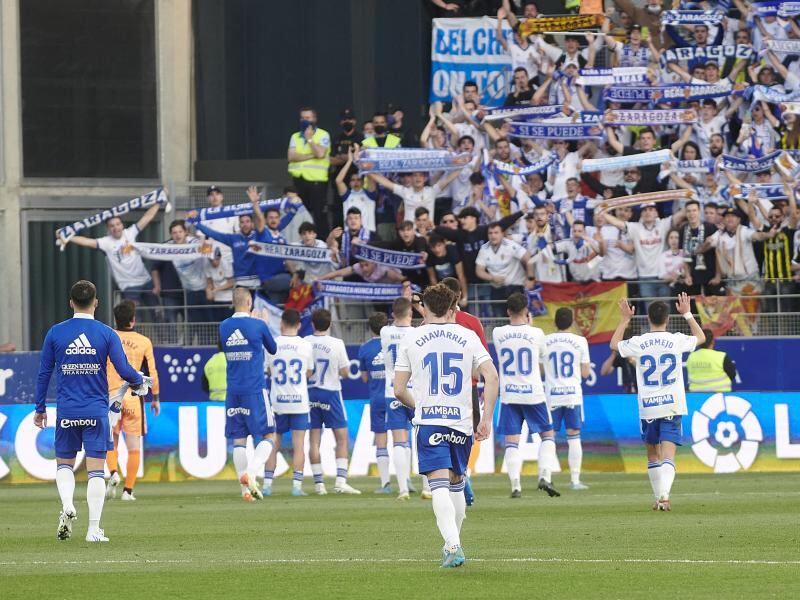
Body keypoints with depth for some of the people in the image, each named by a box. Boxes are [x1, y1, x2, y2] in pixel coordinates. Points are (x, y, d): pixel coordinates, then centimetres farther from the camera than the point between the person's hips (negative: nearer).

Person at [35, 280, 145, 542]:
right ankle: (94, 528, -2)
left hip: (66, 411, 1)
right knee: (95, 469, 1)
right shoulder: (106, 334, -3)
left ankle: (67, 506, -10)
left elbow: (43, 373, 5)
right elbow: (124, 369, -5)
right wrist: (140, 382, 17)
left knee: (64, 463, 16)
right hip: (97, 411, -1)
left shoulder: (55, 333, 1)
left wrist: (40, 408, 14)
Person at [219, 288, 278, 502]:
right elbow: (273, 349, 9)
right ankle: (250, 473, -21)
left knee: (238, 439, 5)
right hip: (255, 390, -4)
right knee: (268, 436, 2)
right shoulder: (258, 325, -6)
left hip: (233, 391, 4)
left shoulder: (224, 327, 5)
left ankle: (246, 489, 0)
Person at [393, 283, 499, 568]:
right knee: (456, 483, 20)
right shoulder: (468, 336, 6)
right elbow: (491, 376, -5)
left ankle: (453, 545, -28)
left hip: (429, 421, -2)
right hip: (461, 421, 2)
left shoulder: (411, 339, 4)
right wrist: (487, 418, -2)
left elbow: (399, 390, 4)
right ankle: (453, 543, 28)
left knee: (440, 485, -11)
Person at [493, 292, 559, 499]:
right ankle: (545, 476, -3)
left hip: (508, 395, 1)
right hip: (533, 394, -1)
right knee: (548, 435, 14)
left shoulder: (498, 333, -4)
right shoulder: (536, 333, -7)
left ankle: (515, 485, -8)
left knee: (511, 442, 3)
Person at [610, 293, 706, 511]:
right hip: (672, 406, -1)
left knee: (653, 456, 18)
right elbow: (701, 337, 20)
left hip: (647, 408, 1)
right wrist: (687, 314, 29)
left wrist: (625, 320, 25)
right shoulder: (677, 341, -3)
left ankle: (658, 497, 21)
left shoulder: (639, 343, -4)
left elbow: (614, 344, 18)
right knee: (668, 457, -8)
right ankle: (664, 495, -29)